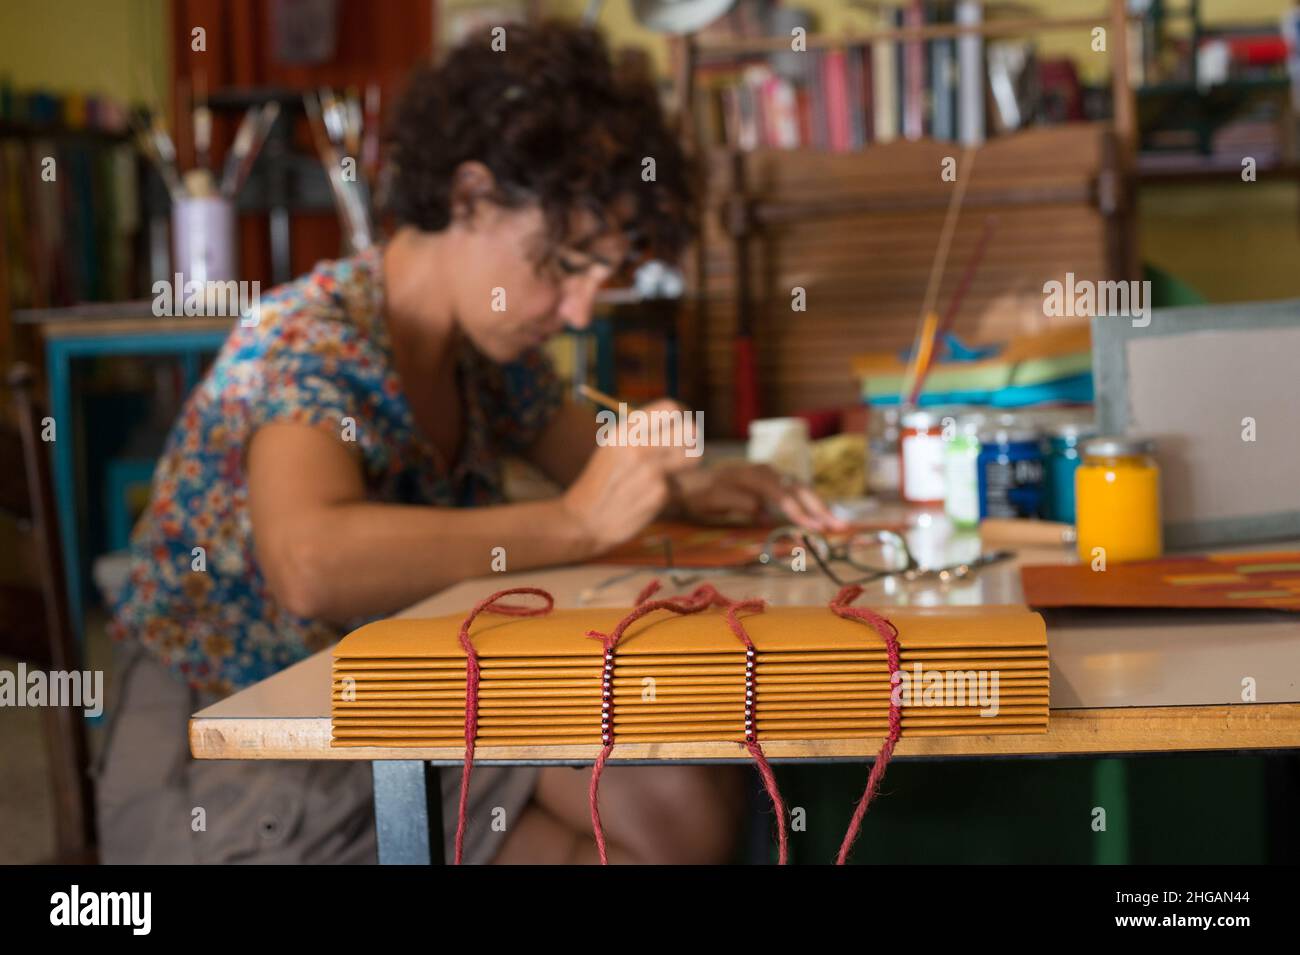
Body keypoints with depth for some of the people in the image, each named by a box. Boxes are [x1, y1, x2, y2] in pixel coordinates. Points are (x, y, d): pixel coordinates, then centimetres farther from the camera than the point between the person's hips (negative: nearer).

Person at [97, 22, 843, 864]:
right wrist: (576, 521, -32)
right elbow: (312, 564, -41)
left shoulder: (490, 351, 1)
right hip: (225, 780, -7)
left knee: (692, 804, -12)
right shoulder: (306, 343, -22)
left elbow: (596, 459, 20)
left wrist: (687, 487, -4)